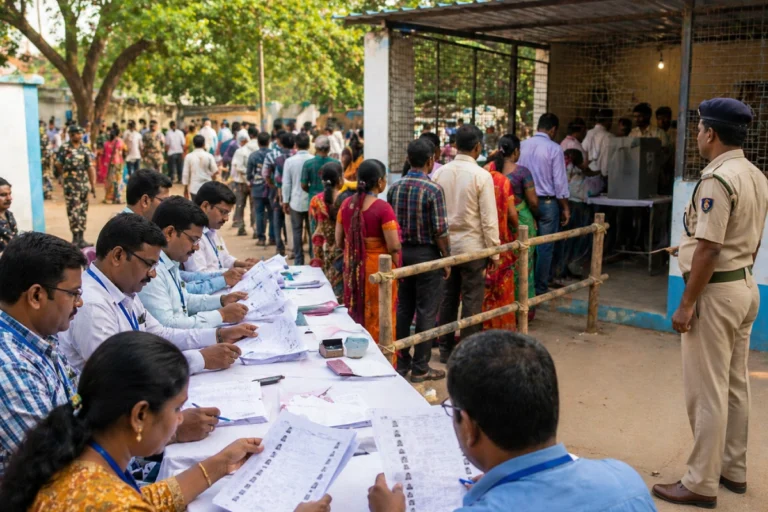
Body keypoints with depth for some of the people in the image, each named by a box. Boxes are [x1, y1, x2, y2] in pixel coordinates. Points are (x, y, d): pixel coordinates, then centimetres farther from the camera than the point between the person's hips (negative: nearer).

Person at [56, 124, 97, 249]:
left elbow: (90, 167, 2)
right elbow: (58, 165, 0)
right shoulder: (64, 148, -6)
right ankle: (75, 238, -2)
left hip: (84, 184, 5)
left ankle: (81, 237, 16)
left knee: (83, 211, 8)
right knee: (74, 211, -6)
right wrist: (65, 177, 12)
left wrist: (93, 185, -3)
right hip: (71, 185, -5)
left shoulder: (85, 150, 6)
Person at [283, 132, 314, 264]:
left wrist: (285, 201, 5)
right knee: (313, 231, 10)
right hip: (312, 201, 0)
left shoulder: (289, 161, -7)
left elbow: (286, 184, -4)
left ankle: (298, 261, 10)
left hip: (296, 202, 0)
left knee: (297, 232, 8)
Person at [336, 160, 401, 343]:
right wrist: (397, 267, -1)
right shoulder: (383, 208, -18)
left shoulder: (346, 204, 0)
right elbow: (394, 247, -19)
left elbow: (339, 242, 6)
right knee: (379, 320, 7)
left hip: (352, 268, 6)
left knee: (356, 317, 17)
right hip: (378, 269, -5)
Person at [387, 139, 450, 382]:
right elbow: (440, 230, -15)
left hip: (401, 252, 6)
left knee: (403, 308, 14)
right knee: (426, 311, 3)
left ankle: (401, 362, 22)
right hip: (426, 254, -6)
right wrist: (446, 259, -4)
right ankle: (420, 368, 9)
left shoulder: (394, 188, 2)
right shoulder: (433, 190, -15)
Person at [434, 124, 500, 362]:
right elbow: (488, 218, -13)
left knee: (448, 298, 14)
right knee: (472, 300, 5)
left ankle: (446, 348, 23)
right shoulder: (481, 175, -14)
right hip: (472, 247, -5)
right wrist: (494, 251, -4)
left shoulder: (440, 173, -1)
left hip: (445, 245, 5)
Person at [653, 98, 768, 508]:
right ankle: (733, 470, 29)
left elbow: (708, 249, -23)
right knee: (735, 385, 17)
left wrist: (686, 304, -18)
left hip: (716, 291, -10)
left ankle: (701, 484, 8)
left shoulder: (717, 180, -20)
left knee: (706, 390, -1)